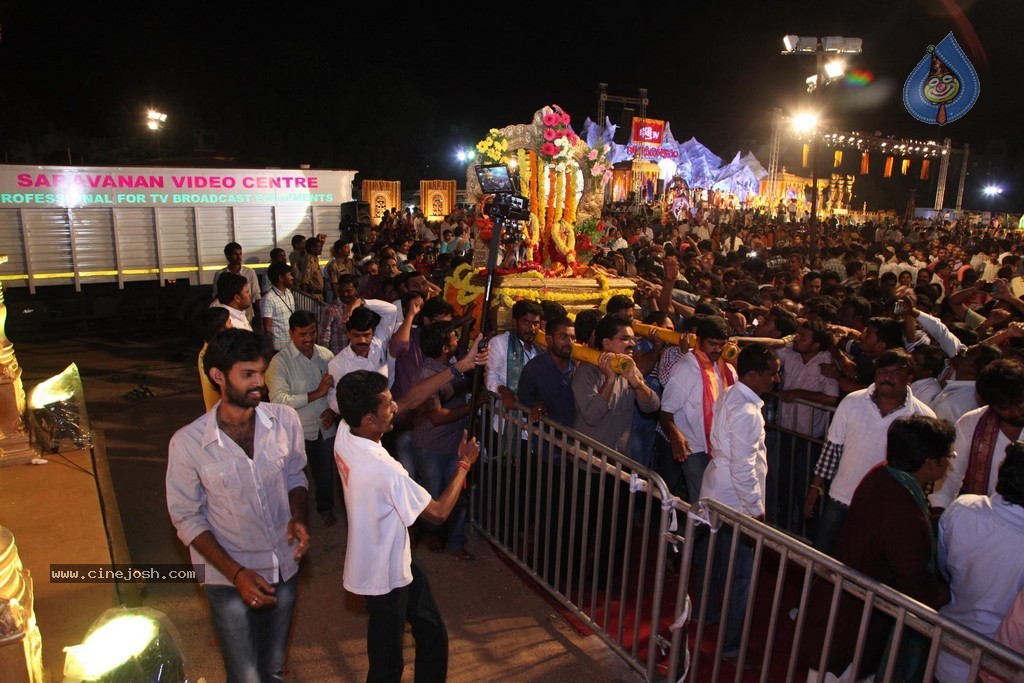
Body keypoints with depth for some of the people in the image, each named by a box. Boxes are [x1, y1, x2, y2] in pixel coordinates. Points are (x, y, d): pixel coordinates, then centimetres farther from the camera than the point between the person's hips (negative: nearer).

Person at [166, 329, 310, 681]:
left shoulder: (285, 419, -13)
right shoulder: (187, 443, -20)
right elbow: (187, 518, -10)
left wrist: (298, 517, -15)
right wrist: (236, 573, -18)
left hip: (284, 566, 3)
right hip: (229, 576, -2)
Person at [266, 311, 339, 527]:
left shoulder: (326, 355, -3)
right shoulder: (280, 361, -16)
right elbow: (278, 400, -25)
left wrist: (333, 410, -9)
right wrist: (316, 394, -27)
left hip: (325, 427, 4)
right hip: (296, 431, -4)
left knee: (326, 472, 22)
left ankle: (326, 509, 47)